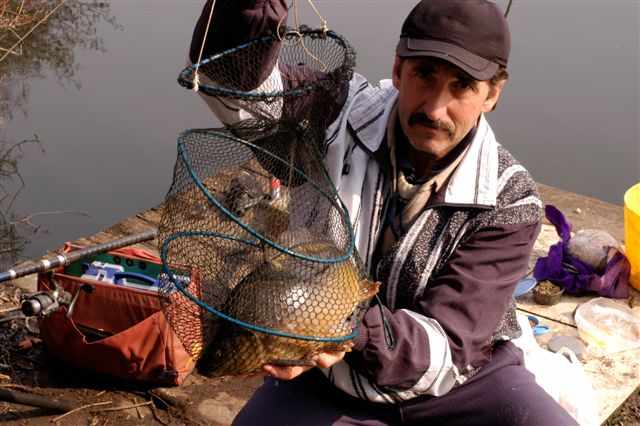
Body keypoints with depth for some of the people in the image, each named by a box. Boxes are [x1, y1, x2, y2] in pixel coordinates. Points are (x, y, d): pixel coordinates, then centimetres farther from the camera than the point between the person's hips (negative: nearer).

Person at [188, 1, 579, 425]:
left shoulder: (507, 201, -16)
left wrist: (353, 327, -42)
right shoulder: (338, 117, -12)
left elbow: (446, 345, -22)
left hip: (462, 377, 0)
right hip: (328, 374, 0)